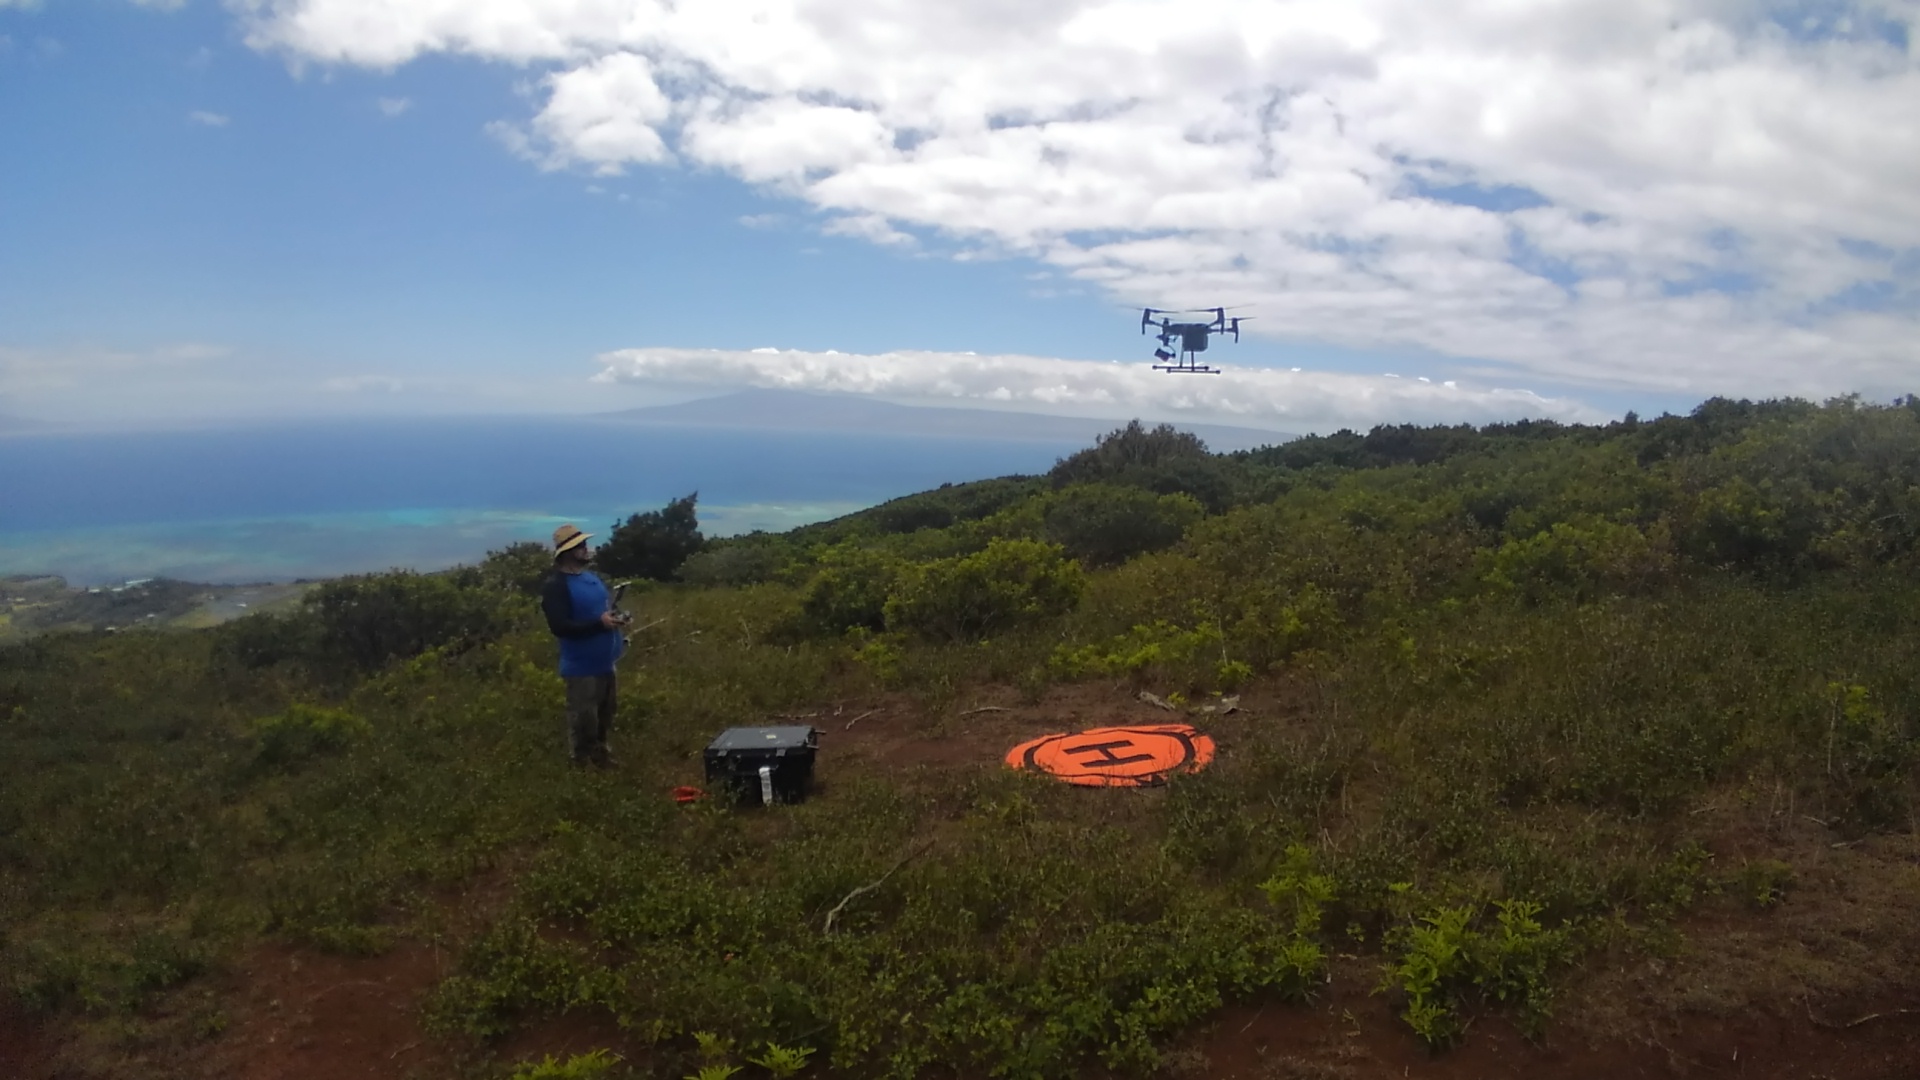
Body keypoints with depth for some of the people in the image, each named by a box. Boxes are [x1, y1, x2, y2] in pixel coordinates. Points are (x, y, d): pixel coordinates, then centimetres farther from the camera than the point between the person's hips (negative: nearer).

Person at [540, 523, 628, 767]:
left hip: (606, 662, 8)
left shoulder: (592, 577, 9)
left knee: (604, 717, 21)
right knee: (583, 722, 1)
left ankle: (601, 756, 39)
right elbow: (559, 626, -25)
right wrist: (599, 623, -28)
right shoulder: (555, 585, -16)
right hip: (582, 667, -8)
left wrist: (615, 617, -1)